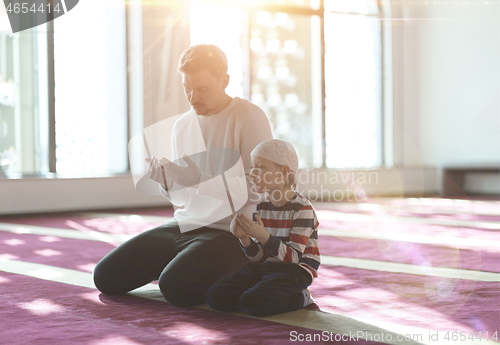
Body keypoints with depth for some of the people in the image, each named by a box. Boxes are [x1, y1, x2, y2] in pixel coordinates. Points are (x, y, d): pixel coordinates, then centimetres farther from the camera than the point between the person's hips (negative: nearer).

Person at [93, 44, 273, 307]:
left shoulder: (250, 117, -9)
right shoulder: (182, 126, 12)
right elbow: (182, 196, 16)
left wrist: (203, 179, -23)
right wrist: (166, 182, -7)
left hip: (229, 231, -7)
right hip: (184, 225, 7)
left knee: (175, 286, -30)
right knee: (105, 276, -1)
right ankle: (181, 264, 17)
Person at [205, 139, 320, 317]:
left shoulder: (302, 209, -13)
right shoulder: (261, 206, 7)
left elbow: (293, 257, -18)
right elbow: (261, 257, 7)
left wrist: (264, 237, -30)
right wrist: (244, 239, -14)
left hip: (296, 270, -7)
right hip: (266, 267, 7)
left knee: (252, 302, -30)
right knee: (215, 296, -10)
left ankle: (301, 298, -3)